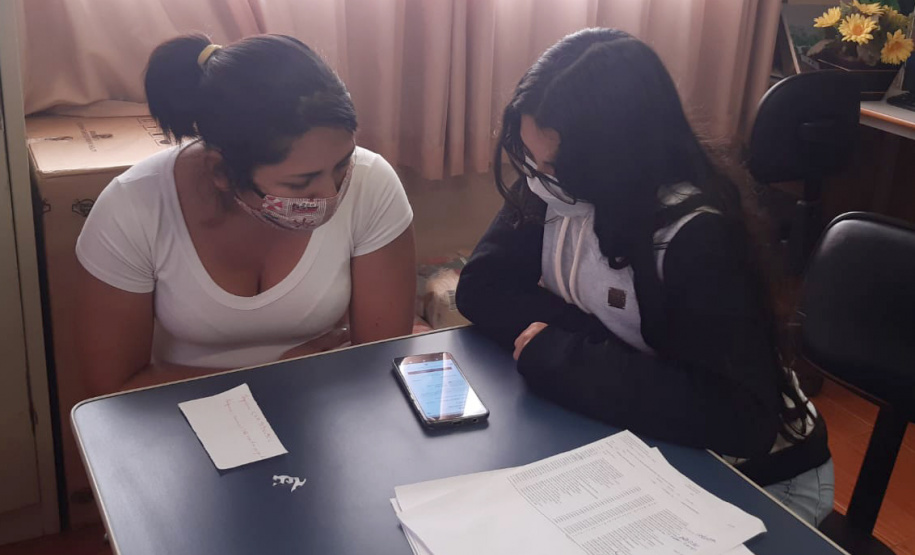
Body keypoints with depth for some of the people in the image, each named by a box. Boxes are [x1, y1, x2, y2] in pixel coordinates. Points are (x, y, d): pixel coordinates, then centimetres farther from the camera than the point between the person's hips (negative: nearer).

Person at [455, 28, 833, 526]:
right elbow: (481, 288, -11)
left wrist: (554, 357, -31)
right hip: (639, 442, 6)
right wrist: (591, 343, -24)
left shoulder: (694, 234, -29)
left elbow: (737, 416, -36)